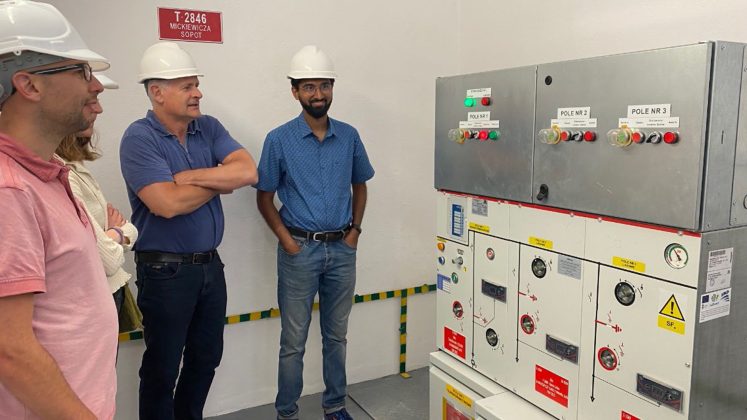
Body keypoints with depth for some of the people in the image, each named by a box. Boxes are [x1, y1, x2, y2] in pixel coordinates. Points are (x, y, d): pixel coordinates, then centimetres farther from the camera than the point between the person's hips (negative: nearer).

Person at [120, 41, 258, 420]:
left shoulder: (209, 128, 4)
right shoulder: (139, 138, -14)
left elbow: (249, 171, -10)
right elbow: (168, 204, -24)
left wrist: (190, 176, -19)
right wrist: (219, 182, -10)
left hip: (210, 264, 6)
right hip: (165, 271, -6)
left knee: (206, 357, 20)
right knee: (162, 368, 11)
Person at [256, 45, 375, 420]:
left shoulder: (349, 136, 3)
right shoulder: (279, 140, -5)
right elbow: (264, 199, -1)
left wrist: (355, 230, 3)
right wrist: (287, 241, -10)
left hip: (342, 249, 3)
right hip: (299, 250, -3)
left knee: (336, 335, 16)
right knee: (293, 341, 6)